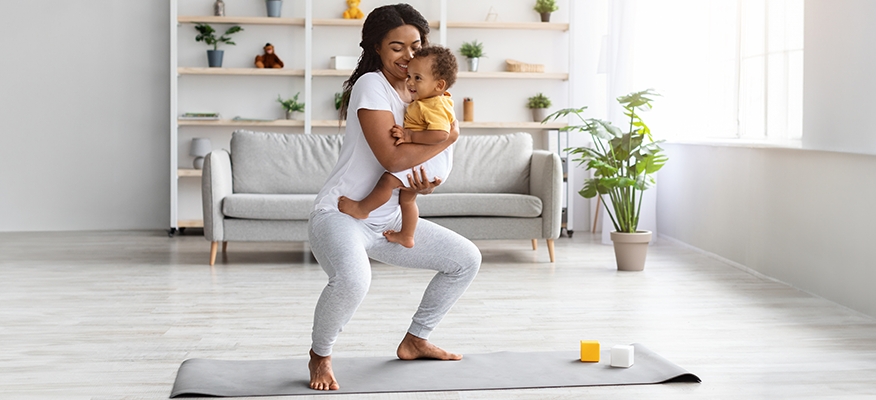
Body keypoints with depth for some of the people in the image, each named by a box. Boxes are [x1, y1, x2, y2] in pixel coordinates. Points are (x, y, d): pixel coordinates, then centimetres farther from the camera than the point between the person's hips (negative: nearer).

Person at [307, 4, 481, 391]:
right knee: (352, 279, -38)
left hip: (388, 220, 9)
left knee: (466, 259, 11)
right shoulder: (371, 86, -15)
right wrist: (450, 136, -16)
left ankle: (415, 340, 25)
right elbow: (391, 157, -26)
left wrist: (425, 184, -7)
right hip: (341, 214, -9)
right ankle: (320, 356, -8)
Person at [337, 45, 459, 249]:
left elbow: (440, 134, -37)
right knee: (407, 197, 23)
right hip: (422, 161, 12)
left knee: (388, 179, -18)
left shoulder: (436, 107, -23)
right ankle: (406, 236, 37)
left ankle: (361, 209, -1)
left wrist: (410, 136, -33)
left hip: (430, 161, -12)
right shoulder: (426, 101, 10)